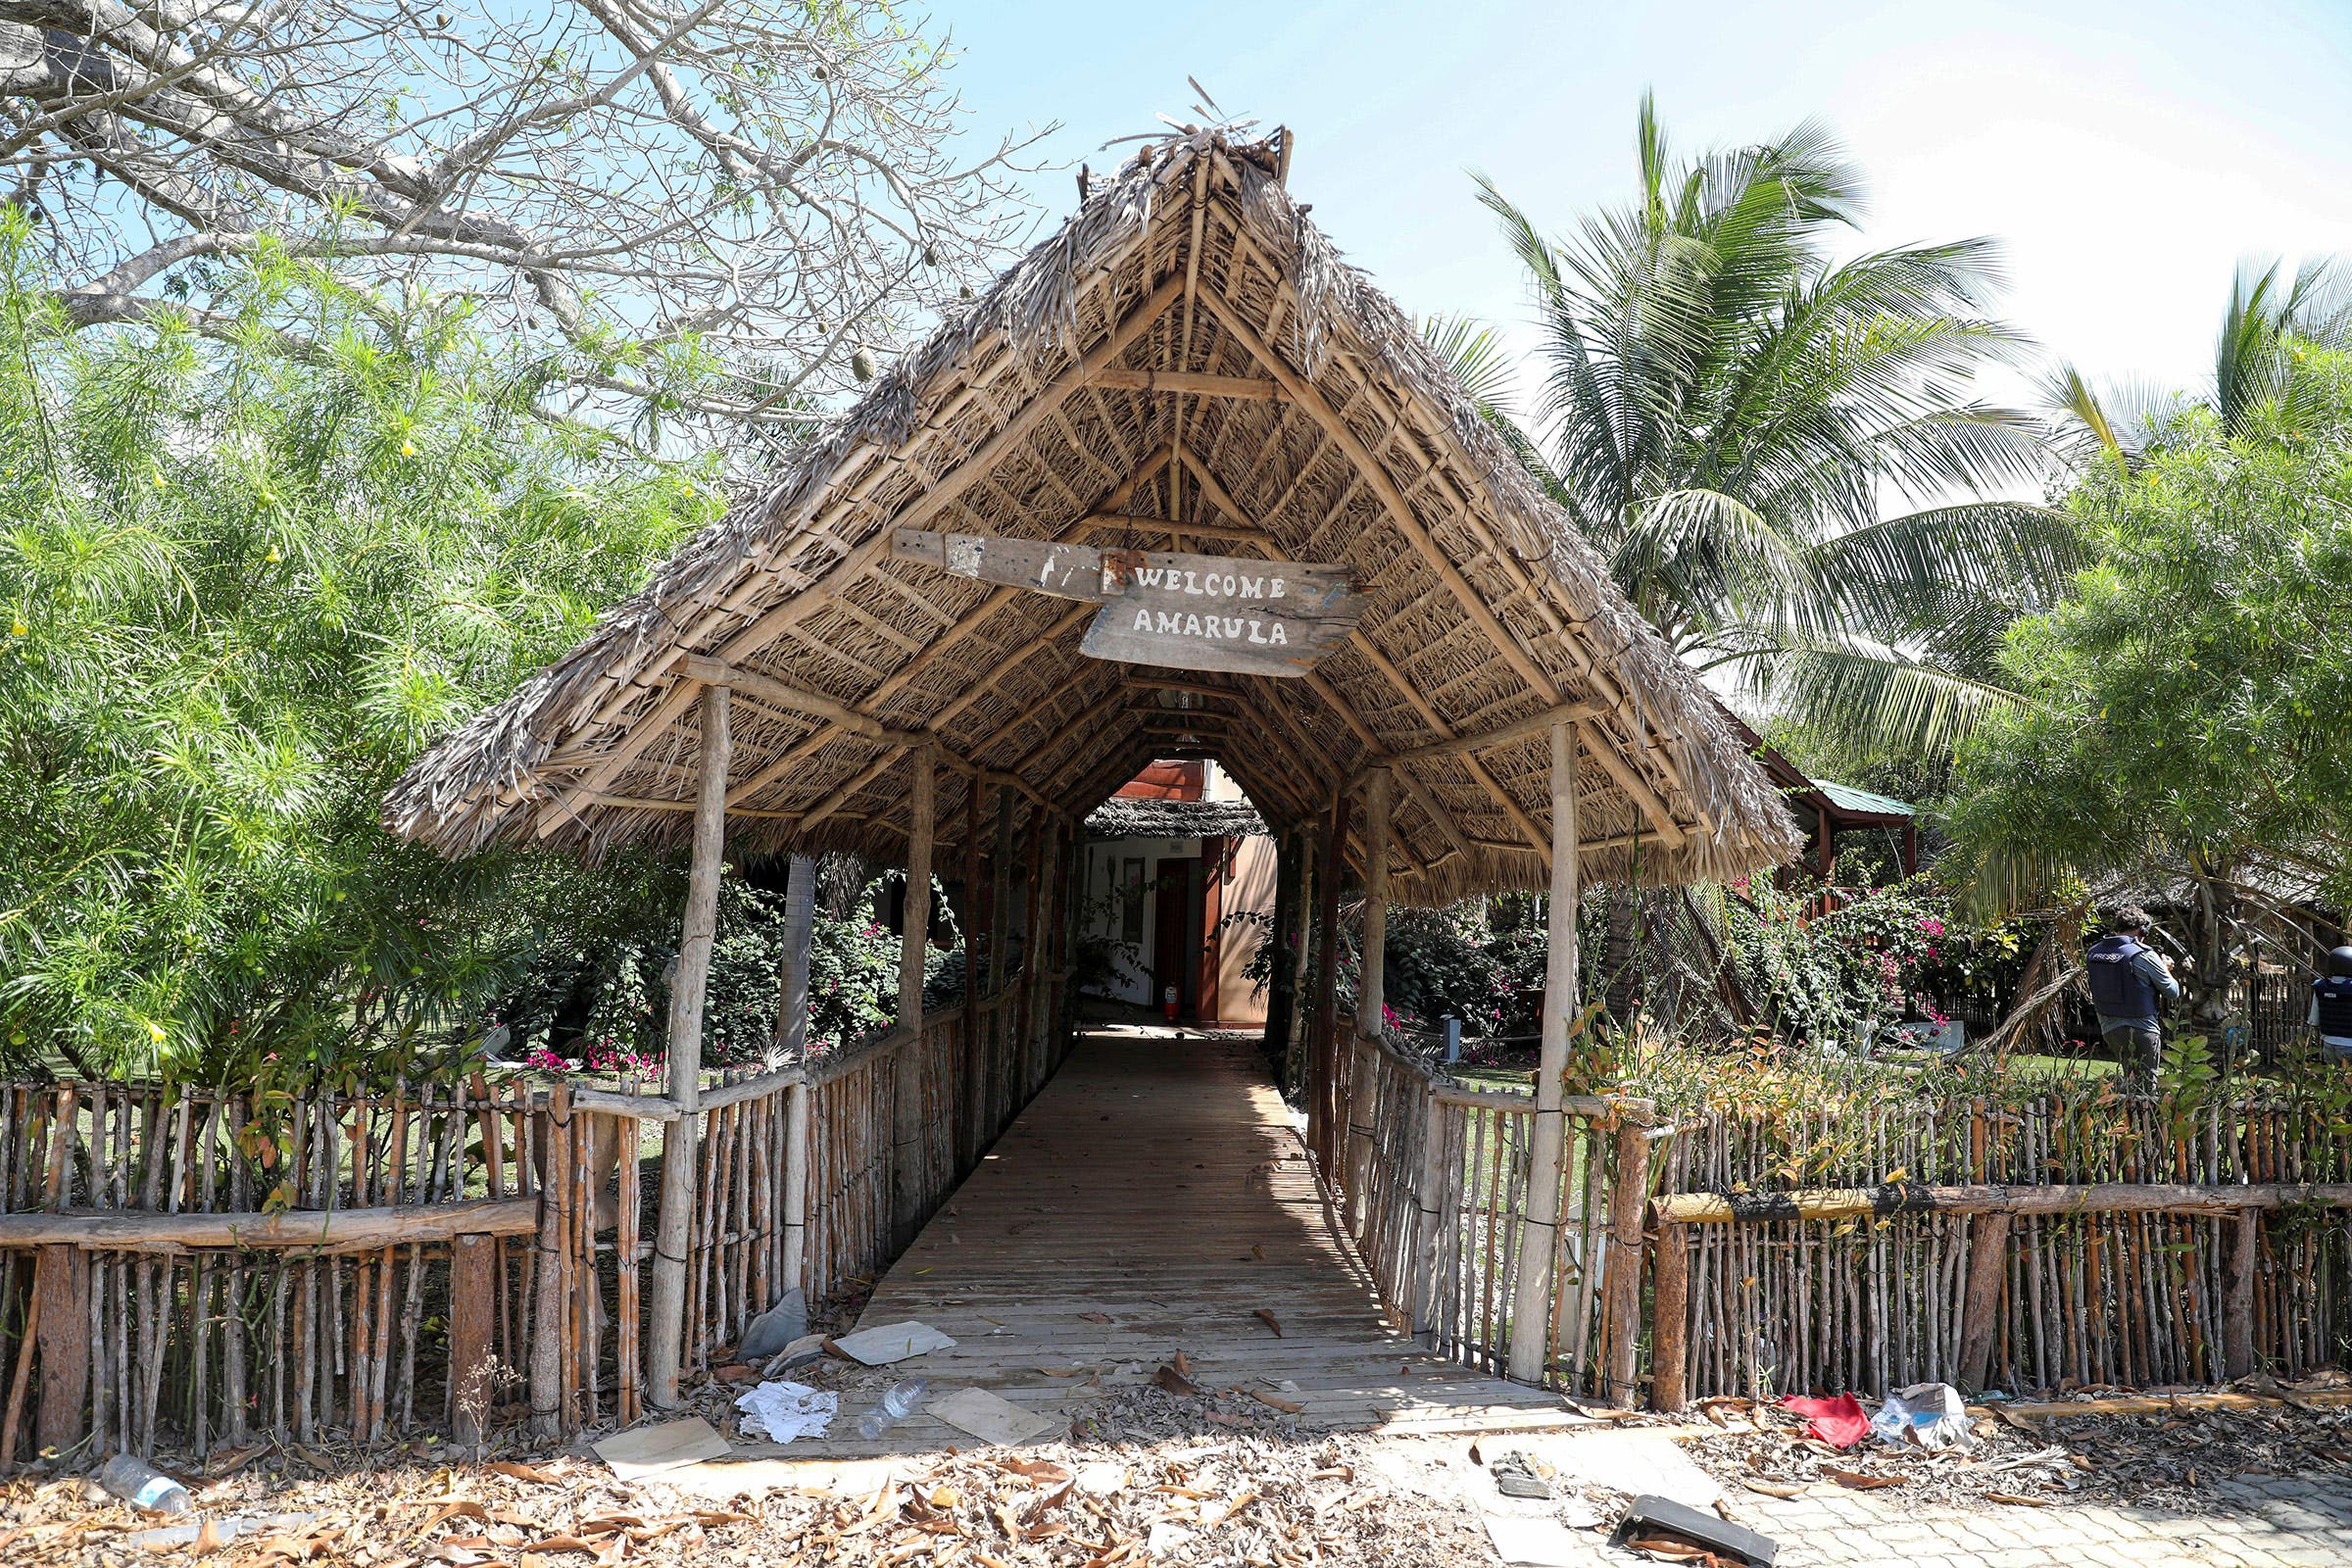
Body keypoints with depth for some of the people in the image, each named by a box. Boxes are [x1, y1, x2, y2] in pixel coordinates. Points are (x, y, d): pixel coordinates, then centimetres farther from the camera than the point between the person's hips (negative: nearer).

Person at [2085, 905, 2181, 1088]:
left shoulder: (2092, 953, 1)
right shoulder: (2145, 956, -15)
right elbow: (2173, 992, -7)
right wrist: (2165, 969, 15)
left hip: (2109, 1029, 5)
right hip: (2142, 1030, -5)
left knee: (2130, 1079, 20)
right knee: (2144, 1086, 4)